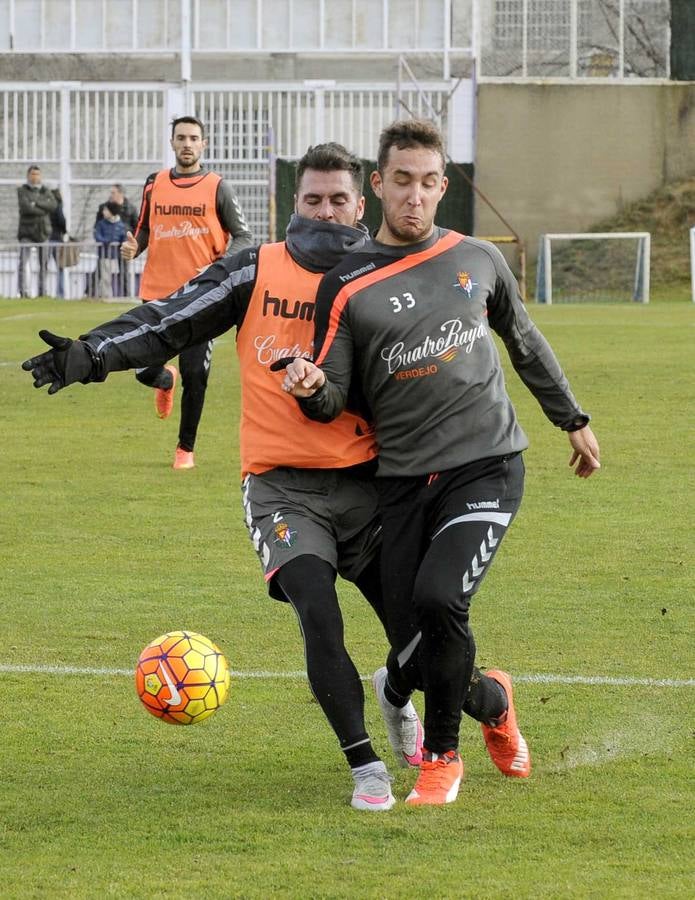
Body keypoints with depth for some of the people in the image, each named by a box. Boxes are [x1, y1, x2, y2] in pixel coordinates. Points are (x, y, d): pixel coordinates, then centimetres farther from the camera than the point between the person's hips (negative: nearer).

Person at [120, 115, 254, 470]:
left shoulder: (217, 188, 1)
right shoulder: (155, 184, 9)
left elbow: (243, 237, 1)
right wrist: (133, 246, -4)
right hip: (157, 293, 2)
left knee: (195, 375, -4)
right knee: (145, 370, -4)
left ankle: (186, 448, 14)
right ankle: (166, 381, 35)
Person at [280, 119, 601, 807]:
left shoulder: (478, 260, 8)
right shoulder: (347, 285, 2)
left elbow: (526, 344, 24)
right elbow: (334, 400, 0)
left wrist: (573, 420, 31)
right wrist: (312, 389, -23)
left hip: (488, 466, -1)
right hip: (403, 480, 1)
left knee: (438, 597, -24)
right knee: (412, 647, -5)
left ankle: (442, 754, -1)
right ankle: (490, 702, 31)